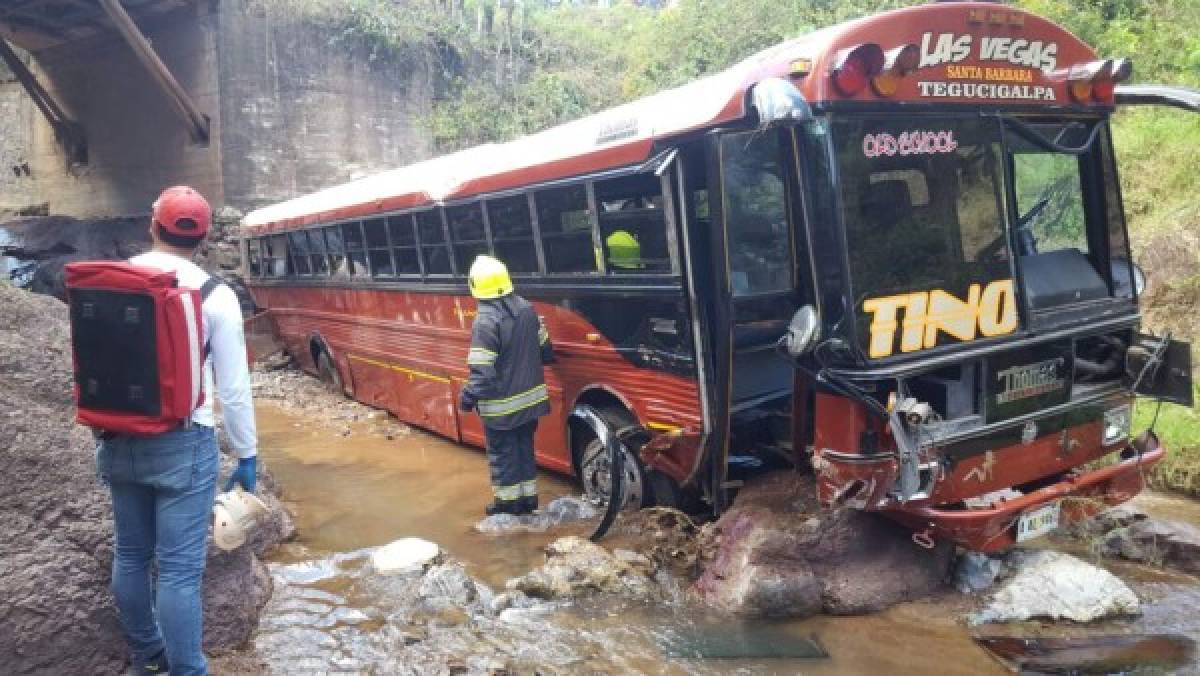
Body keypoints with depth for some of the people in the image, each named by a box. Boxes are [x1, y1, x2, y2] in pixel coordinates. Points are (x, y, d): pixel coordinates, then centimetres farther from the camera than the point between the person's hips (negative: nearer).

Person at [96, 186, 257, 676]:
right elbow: (233, 388, -9)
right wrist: (246, 454, 1)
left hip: (119, 440, 5)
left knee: (130, 553, 19)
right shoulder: (214, 295, -11)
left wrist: (105, 431, 20)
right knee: (180, 569, -1)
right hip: (182, 444, -5)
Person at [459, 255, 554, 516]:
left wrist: (468, 397, -10)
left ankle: (508, 502, 22)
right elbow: (544, 348, 12)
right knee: (524, 447, 20)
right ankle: (528, 497, 29)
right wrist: (537, 362, 33)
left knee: (502, 453, 11)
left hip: (502, 405, -7)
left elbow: (482, 370, -23)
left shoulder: (485, 321, -23)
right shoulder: (526, 308, -1)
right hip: (529, 396, 7)